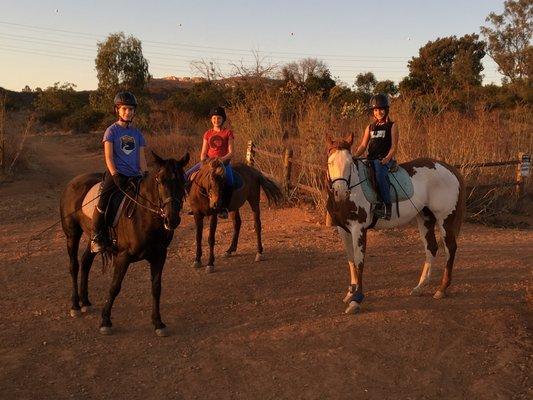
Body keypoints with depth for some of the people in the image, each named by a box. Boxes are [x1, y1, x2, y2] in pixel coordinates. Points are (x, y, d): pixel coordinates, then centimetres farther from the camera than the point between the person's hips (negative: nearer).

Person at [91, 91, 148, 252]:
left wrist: (145, 175, -6)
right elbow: (108, 156, -6)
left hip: (134, 175, 5)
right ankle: (97, 236, -8)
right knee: (103, 201, -21)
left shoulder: (137, 133, 14)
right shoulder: (112, 130, 2)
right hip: (116, 174, -4)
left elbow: (141, 156, 10)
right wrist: (115, 175, -19)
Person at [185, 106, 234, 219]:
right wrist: (203, 160, -8)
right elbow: (203, 152, 14)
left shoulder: (228, 133, 3)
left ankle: (224, 207, -20)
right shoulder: (207, 134, 14)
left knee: (229, 181, -35)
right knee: (187, 175, -10)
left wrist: (222, 159, -21)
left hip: (224, 161, -4)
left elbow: (231, 153, -4)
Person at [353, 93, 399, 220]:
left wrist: (387, 158, -19)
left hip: (385, 159, -5)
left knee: (380, 173, -36)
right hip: (371, 159, 5)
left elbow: (394, 146, -1)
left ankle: (387, 205, -32)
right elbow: (363, 145, 16)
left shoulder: (392, 126, 7)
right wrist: (354, 157, -3)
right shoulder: (370, 127, 20)